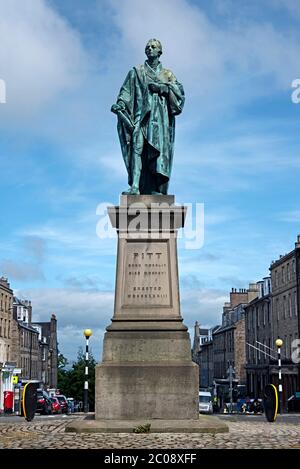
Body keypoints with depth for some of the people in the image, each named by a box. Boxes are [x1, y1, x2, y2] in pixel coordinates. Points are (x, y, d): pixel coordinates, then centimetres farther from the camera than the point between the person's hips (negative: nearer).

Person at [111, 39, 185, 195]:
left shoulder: (167, 74, 20)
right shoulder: (136, 72, 17)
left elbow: (179, 90, 6)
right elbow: (126, 91, 6)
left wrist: (162, 87, -8)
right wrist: (120, 103, -13)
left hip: (160, 117, 1)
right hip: (142, 114, -1)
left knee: (159, 149, -10)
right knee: (137, 146, -18)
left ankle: (157, 189, -13)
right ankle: (135, 186, -26)